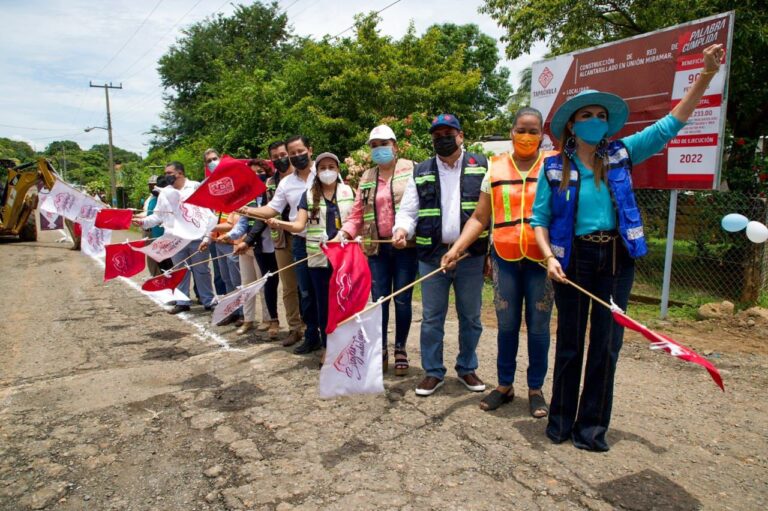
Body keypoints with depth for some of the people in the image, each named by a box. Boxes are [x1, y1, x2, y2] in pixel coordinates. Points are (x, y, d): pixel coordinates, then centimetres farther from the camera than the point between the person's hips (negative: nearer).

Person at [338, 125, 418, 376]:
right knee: (379, 299, 6)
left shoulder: (411, 169, 1)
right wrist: (345, 231, -8)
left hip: (405, 246, -3)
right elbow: (358, 212, 10)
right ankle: (380, 349, 21)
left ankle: (400, 349, 20)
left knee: (402, 300, 4)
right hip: (377, 248, 4)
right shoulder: (367, 178, 14)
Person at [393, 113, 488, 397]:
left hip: (471, 254, -1)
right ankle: (433, 372, 21)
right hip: (432, 255, 1)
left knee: (471, 317, 11)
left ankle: (467, 368, 29)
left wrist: (493, 250, -7)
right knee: (432, 317, 7)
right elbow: (408, 210, 7)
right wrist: (402, 229, -16)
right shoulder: (421, 173, 9)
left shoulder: (481, 166, 4)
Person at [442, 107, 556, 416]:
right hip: (504, 258, 2)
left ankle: (536, 389, 22)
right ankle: (505, 385, 25)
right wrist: (456, 248, -6)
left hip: (541, 259, -1)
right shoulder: (496, 168, 6)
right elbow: (480, 218, 5)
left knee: (538, 326, 6)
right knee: (506, 326, 10)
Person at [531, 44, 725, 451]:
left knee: (607, 343, 7)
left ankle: (592, 426, 22)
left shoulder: (621, 154, 3)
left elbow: (670, 125, 2)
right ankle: (561, 420, 25)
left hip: (615, 259, 2)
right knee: (569, 344, 9)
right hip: (573, 259, -2)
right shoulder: (554, 167, -2)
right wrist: (548, 257, -15)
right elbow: (539, 218, -1)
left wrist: (707, 74, -6)